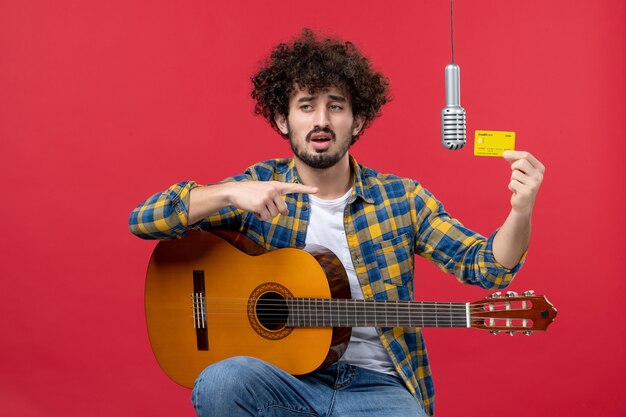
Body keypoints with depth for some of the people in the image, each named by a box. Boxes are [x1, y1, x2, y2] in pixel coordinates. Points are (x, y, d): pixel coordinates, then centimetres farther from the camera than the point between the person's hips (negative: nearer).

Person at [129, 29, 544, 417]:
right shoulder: (260, 186, 1)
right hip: (283, 378, 0)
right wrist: (229, 194, -22)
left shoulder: (401, 198, 2)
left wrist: (520, 213, -25)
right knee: (220, 382, -32)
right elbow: (143, 220, -5)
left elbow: (486, 265, -3)